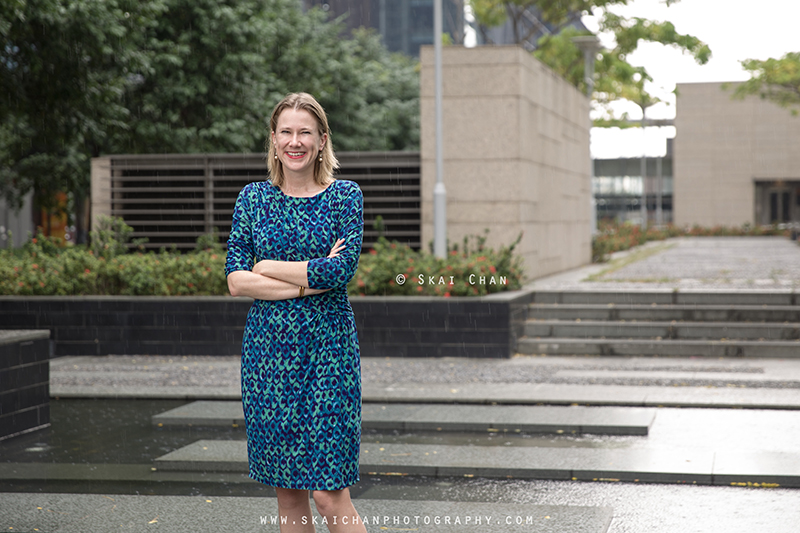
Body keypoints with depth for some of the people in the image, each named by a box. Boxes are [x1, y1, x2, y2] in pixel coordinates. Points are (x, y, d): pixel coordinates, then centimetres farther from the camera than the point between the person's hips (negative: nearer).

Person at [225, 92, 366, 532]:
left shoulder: (344, 196, 1)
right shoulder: (253, 197, 8)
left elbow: (343, 269, -13)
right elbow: (236, 281, -2)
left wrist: (267, 268, -7)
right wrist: (312, 280, -11)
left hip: (327, 347, -3)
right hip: (268, 348, 3)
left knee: (328, 493, -7)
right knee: (286, 491, 7)